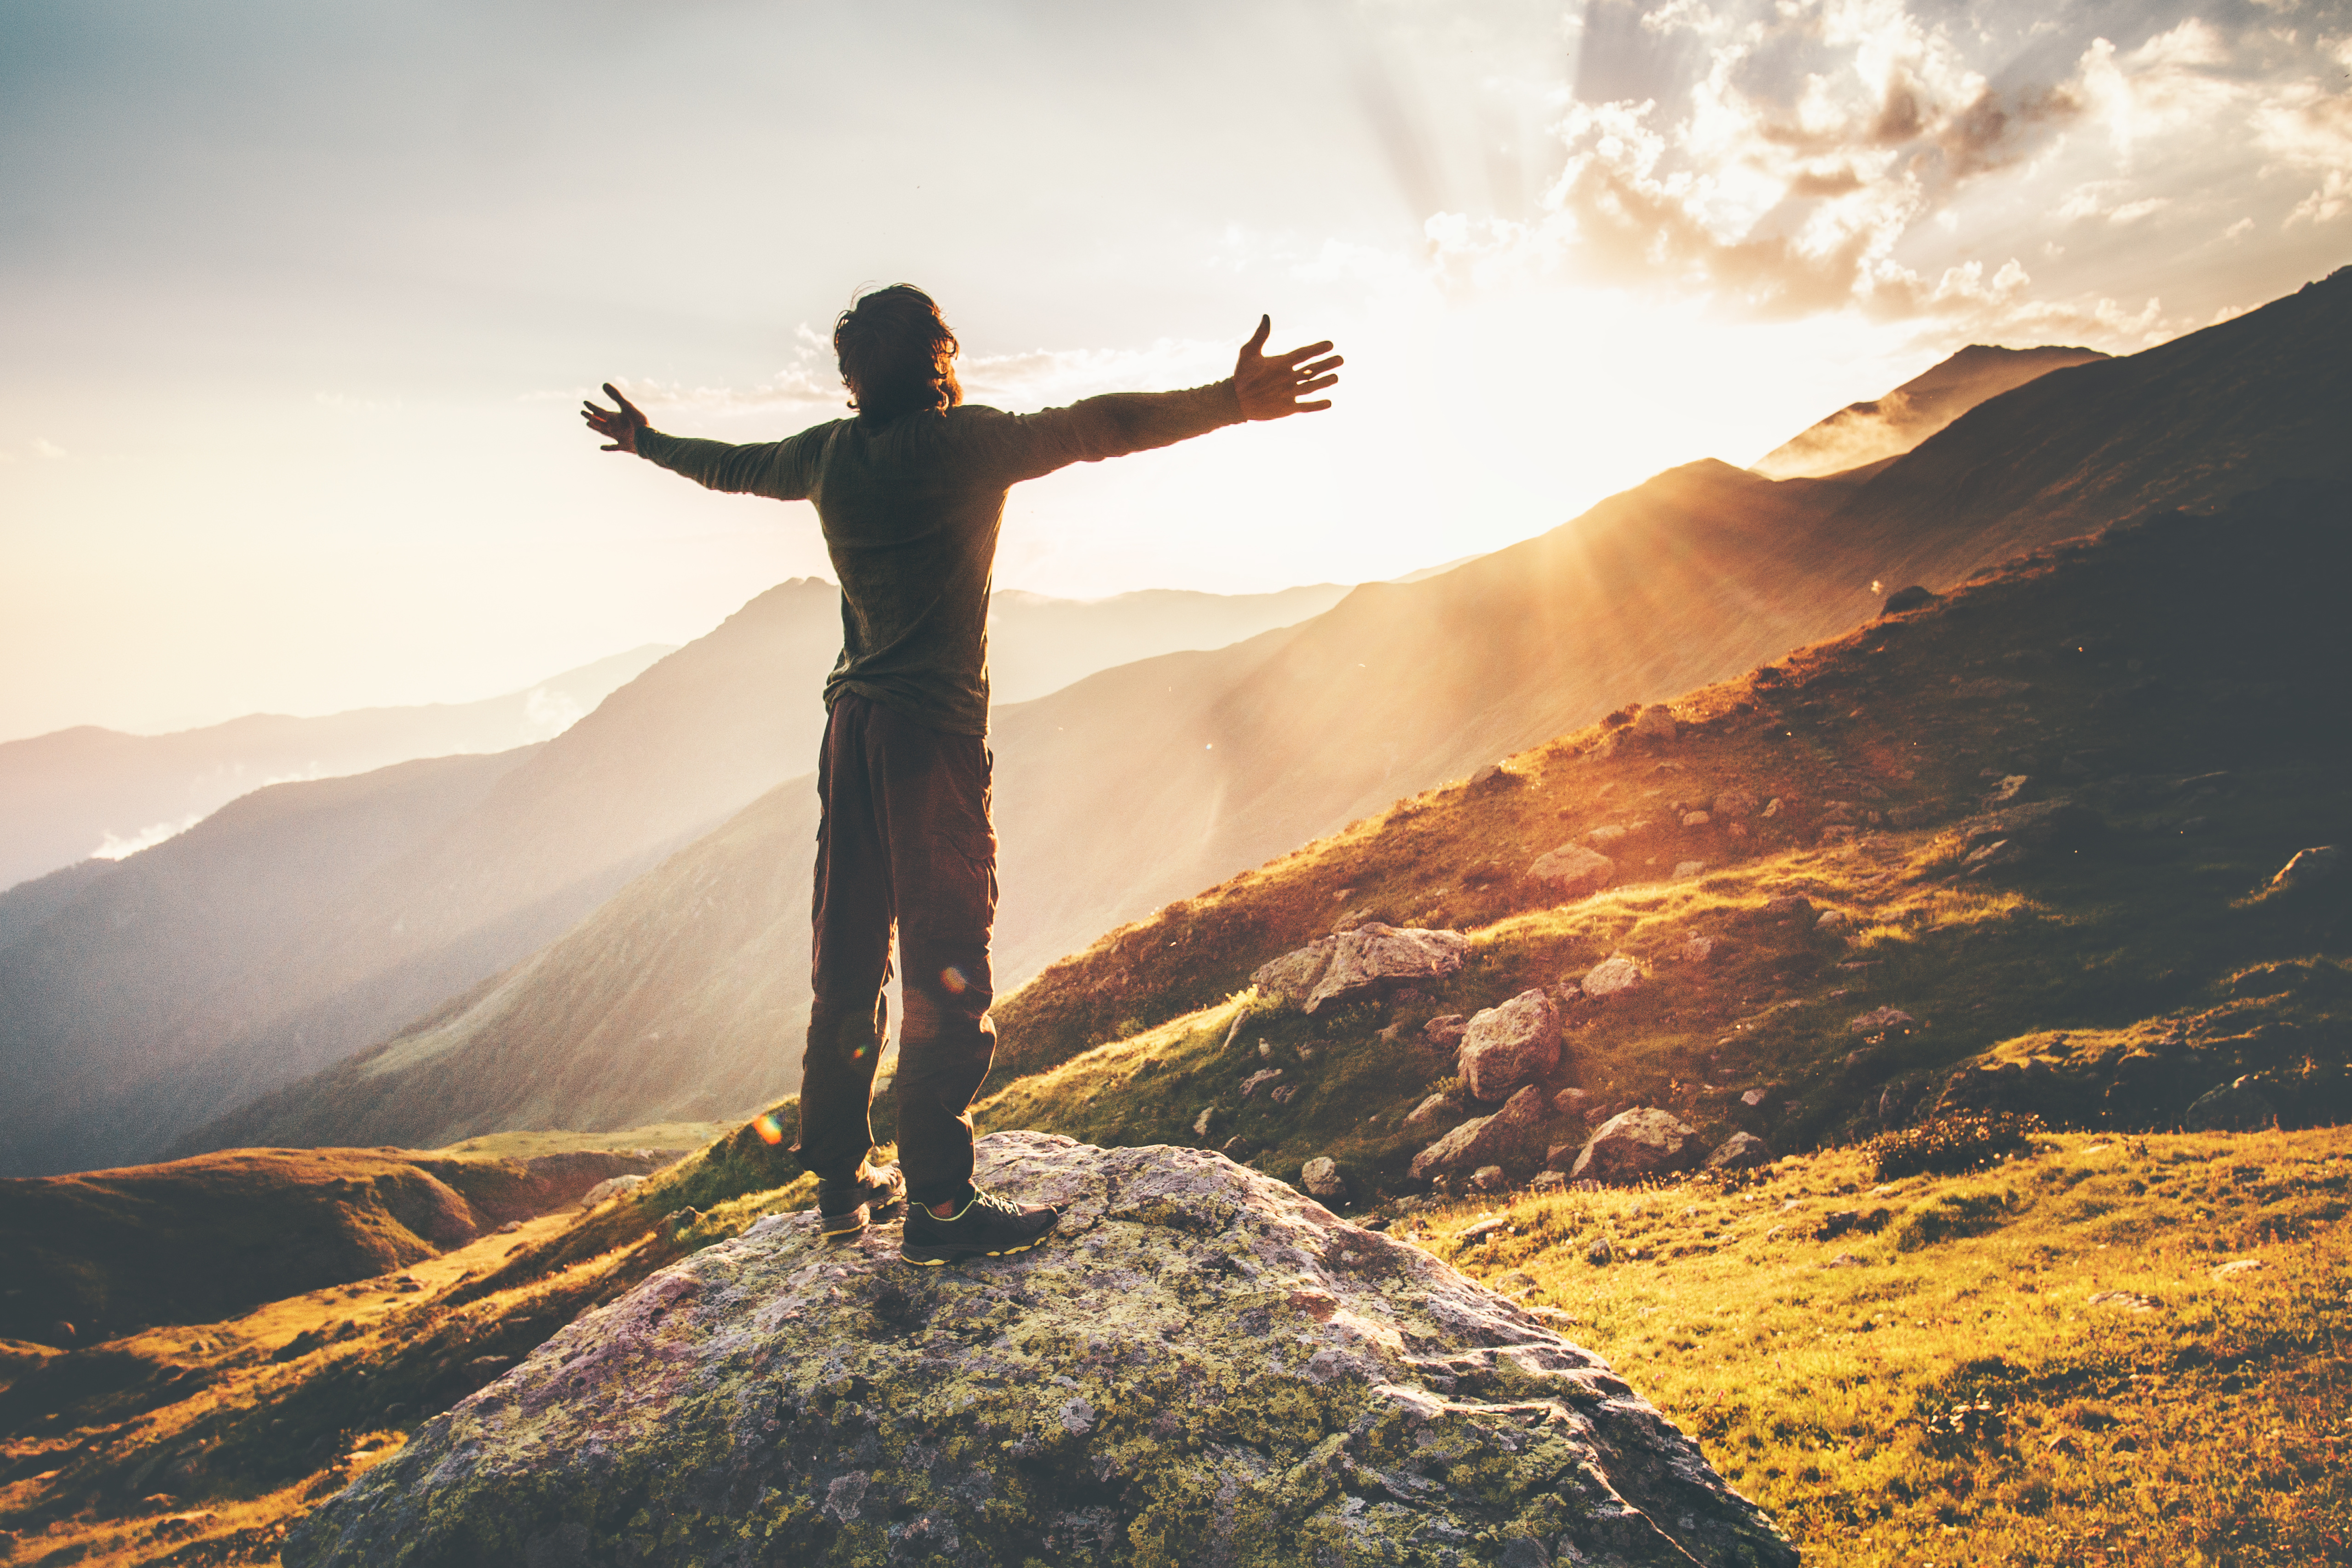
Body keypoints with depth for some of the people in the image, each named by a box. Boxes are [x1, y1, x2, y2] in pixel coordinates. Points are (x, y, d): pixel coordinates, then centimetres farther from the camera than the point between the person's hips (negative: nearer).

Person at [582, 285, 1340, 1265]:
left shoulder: (830, 452, 11)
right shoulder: (966, 442, -8)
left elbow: (731, 465, 28)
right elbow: (1094, 428, -20)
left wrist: (643, 441, 47)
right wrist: (1231, 402, -27)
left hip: (851, 725, 7)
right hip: (936, 729, -7)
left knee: (848, 962, 12)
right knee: (947, 969, -4)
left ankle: (842, 1180, 23)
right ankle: (936, 1203, 0)